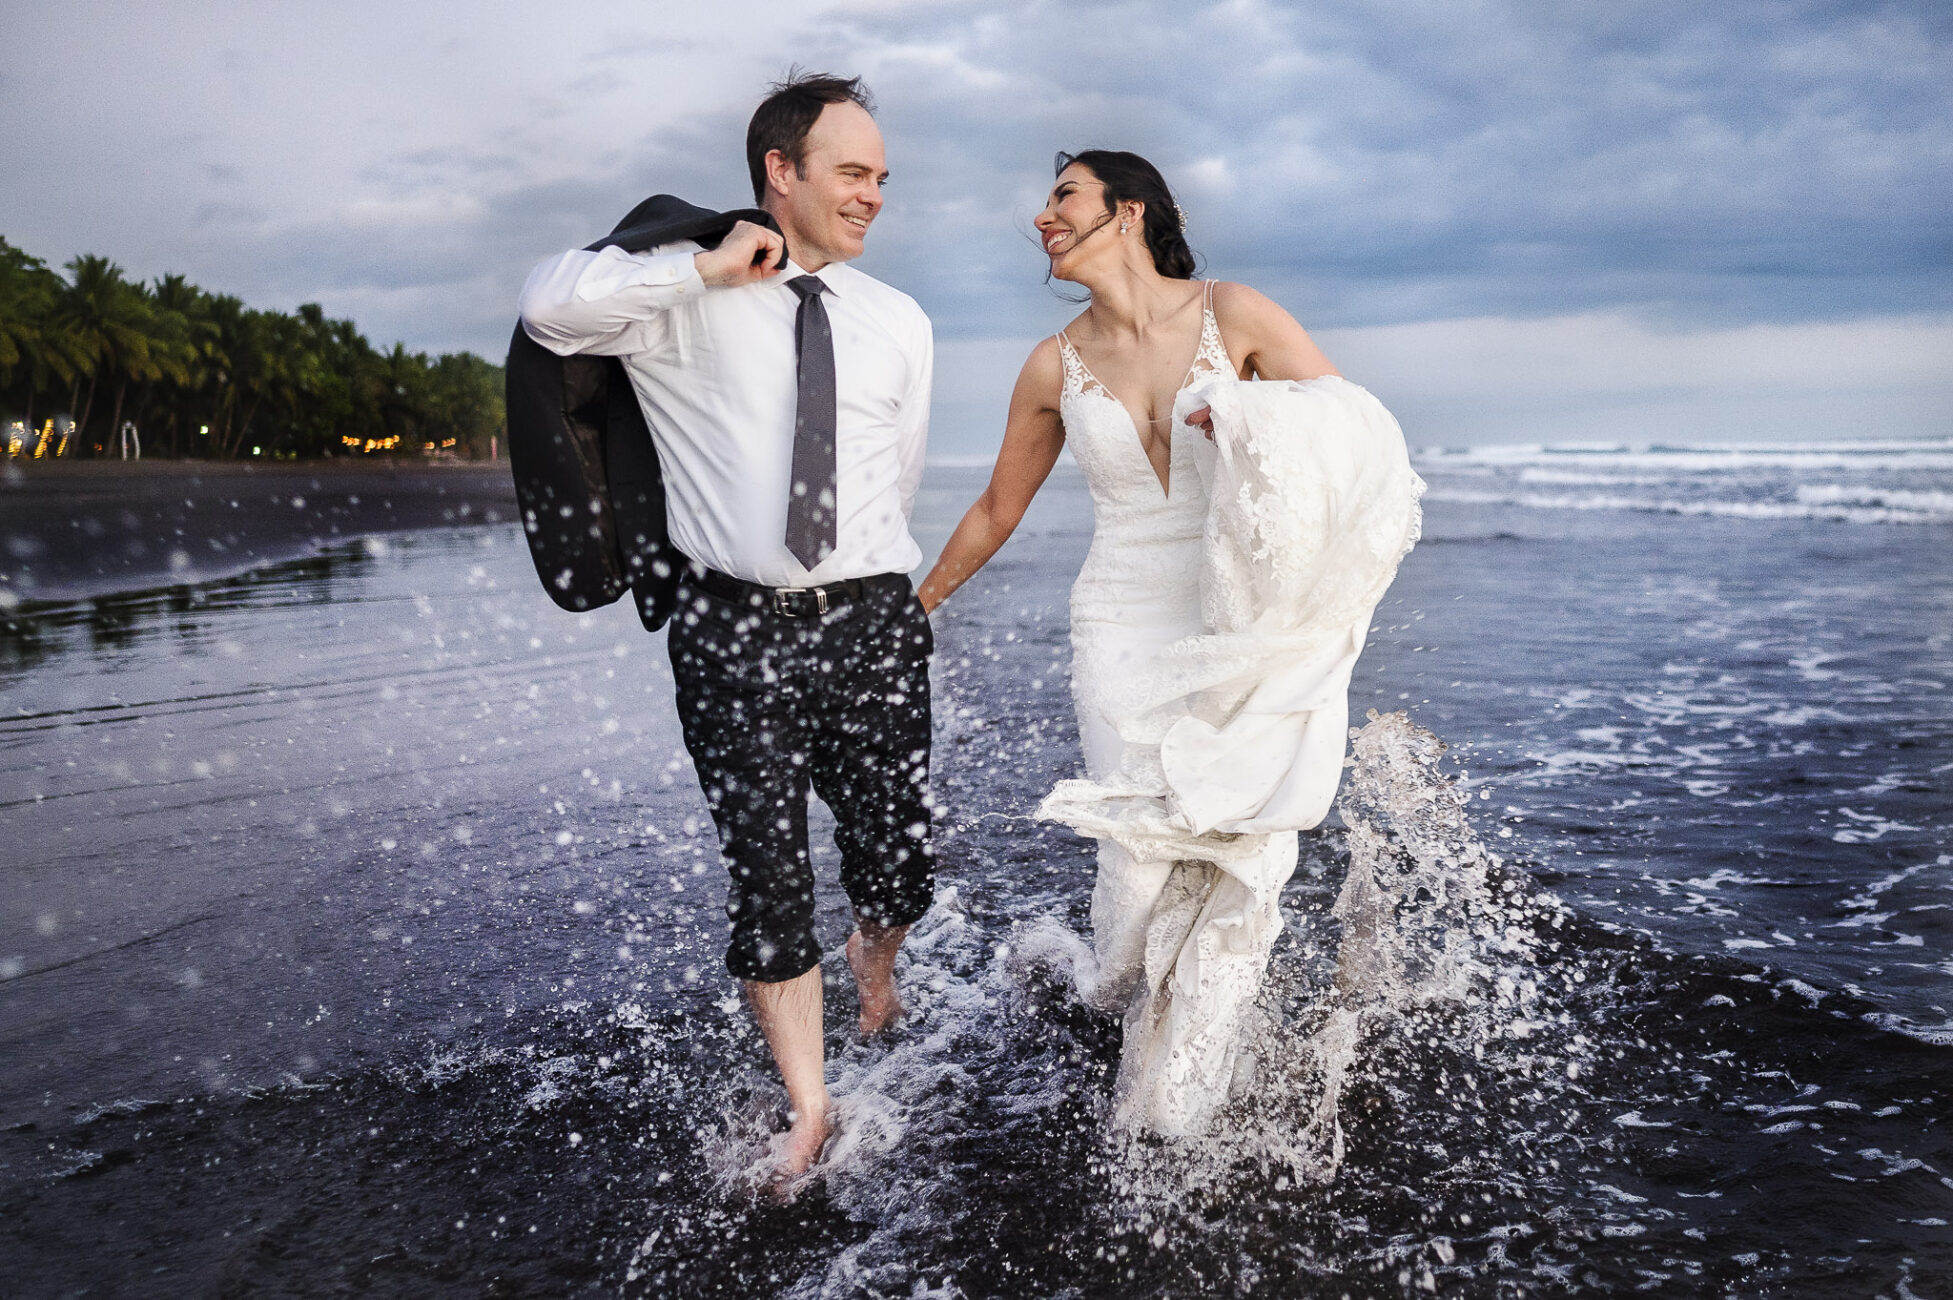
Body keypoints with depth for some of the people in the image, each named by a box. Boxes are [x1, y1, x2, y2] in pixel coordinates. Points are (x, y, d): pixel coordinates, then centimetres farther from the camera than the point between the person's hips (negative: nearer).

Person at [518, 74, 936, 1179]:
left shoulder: (900, 323, 12)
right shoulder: (682, 297, 1)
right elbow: (551, 304, -17)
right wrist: (709, 270, -14)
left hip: (872, 624, 3)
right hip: (736, 631, -2)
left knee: (902, 866, 5)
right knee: (766, 878, 2)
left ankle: (874, 965, 44)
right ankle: (810, 1112, 19)